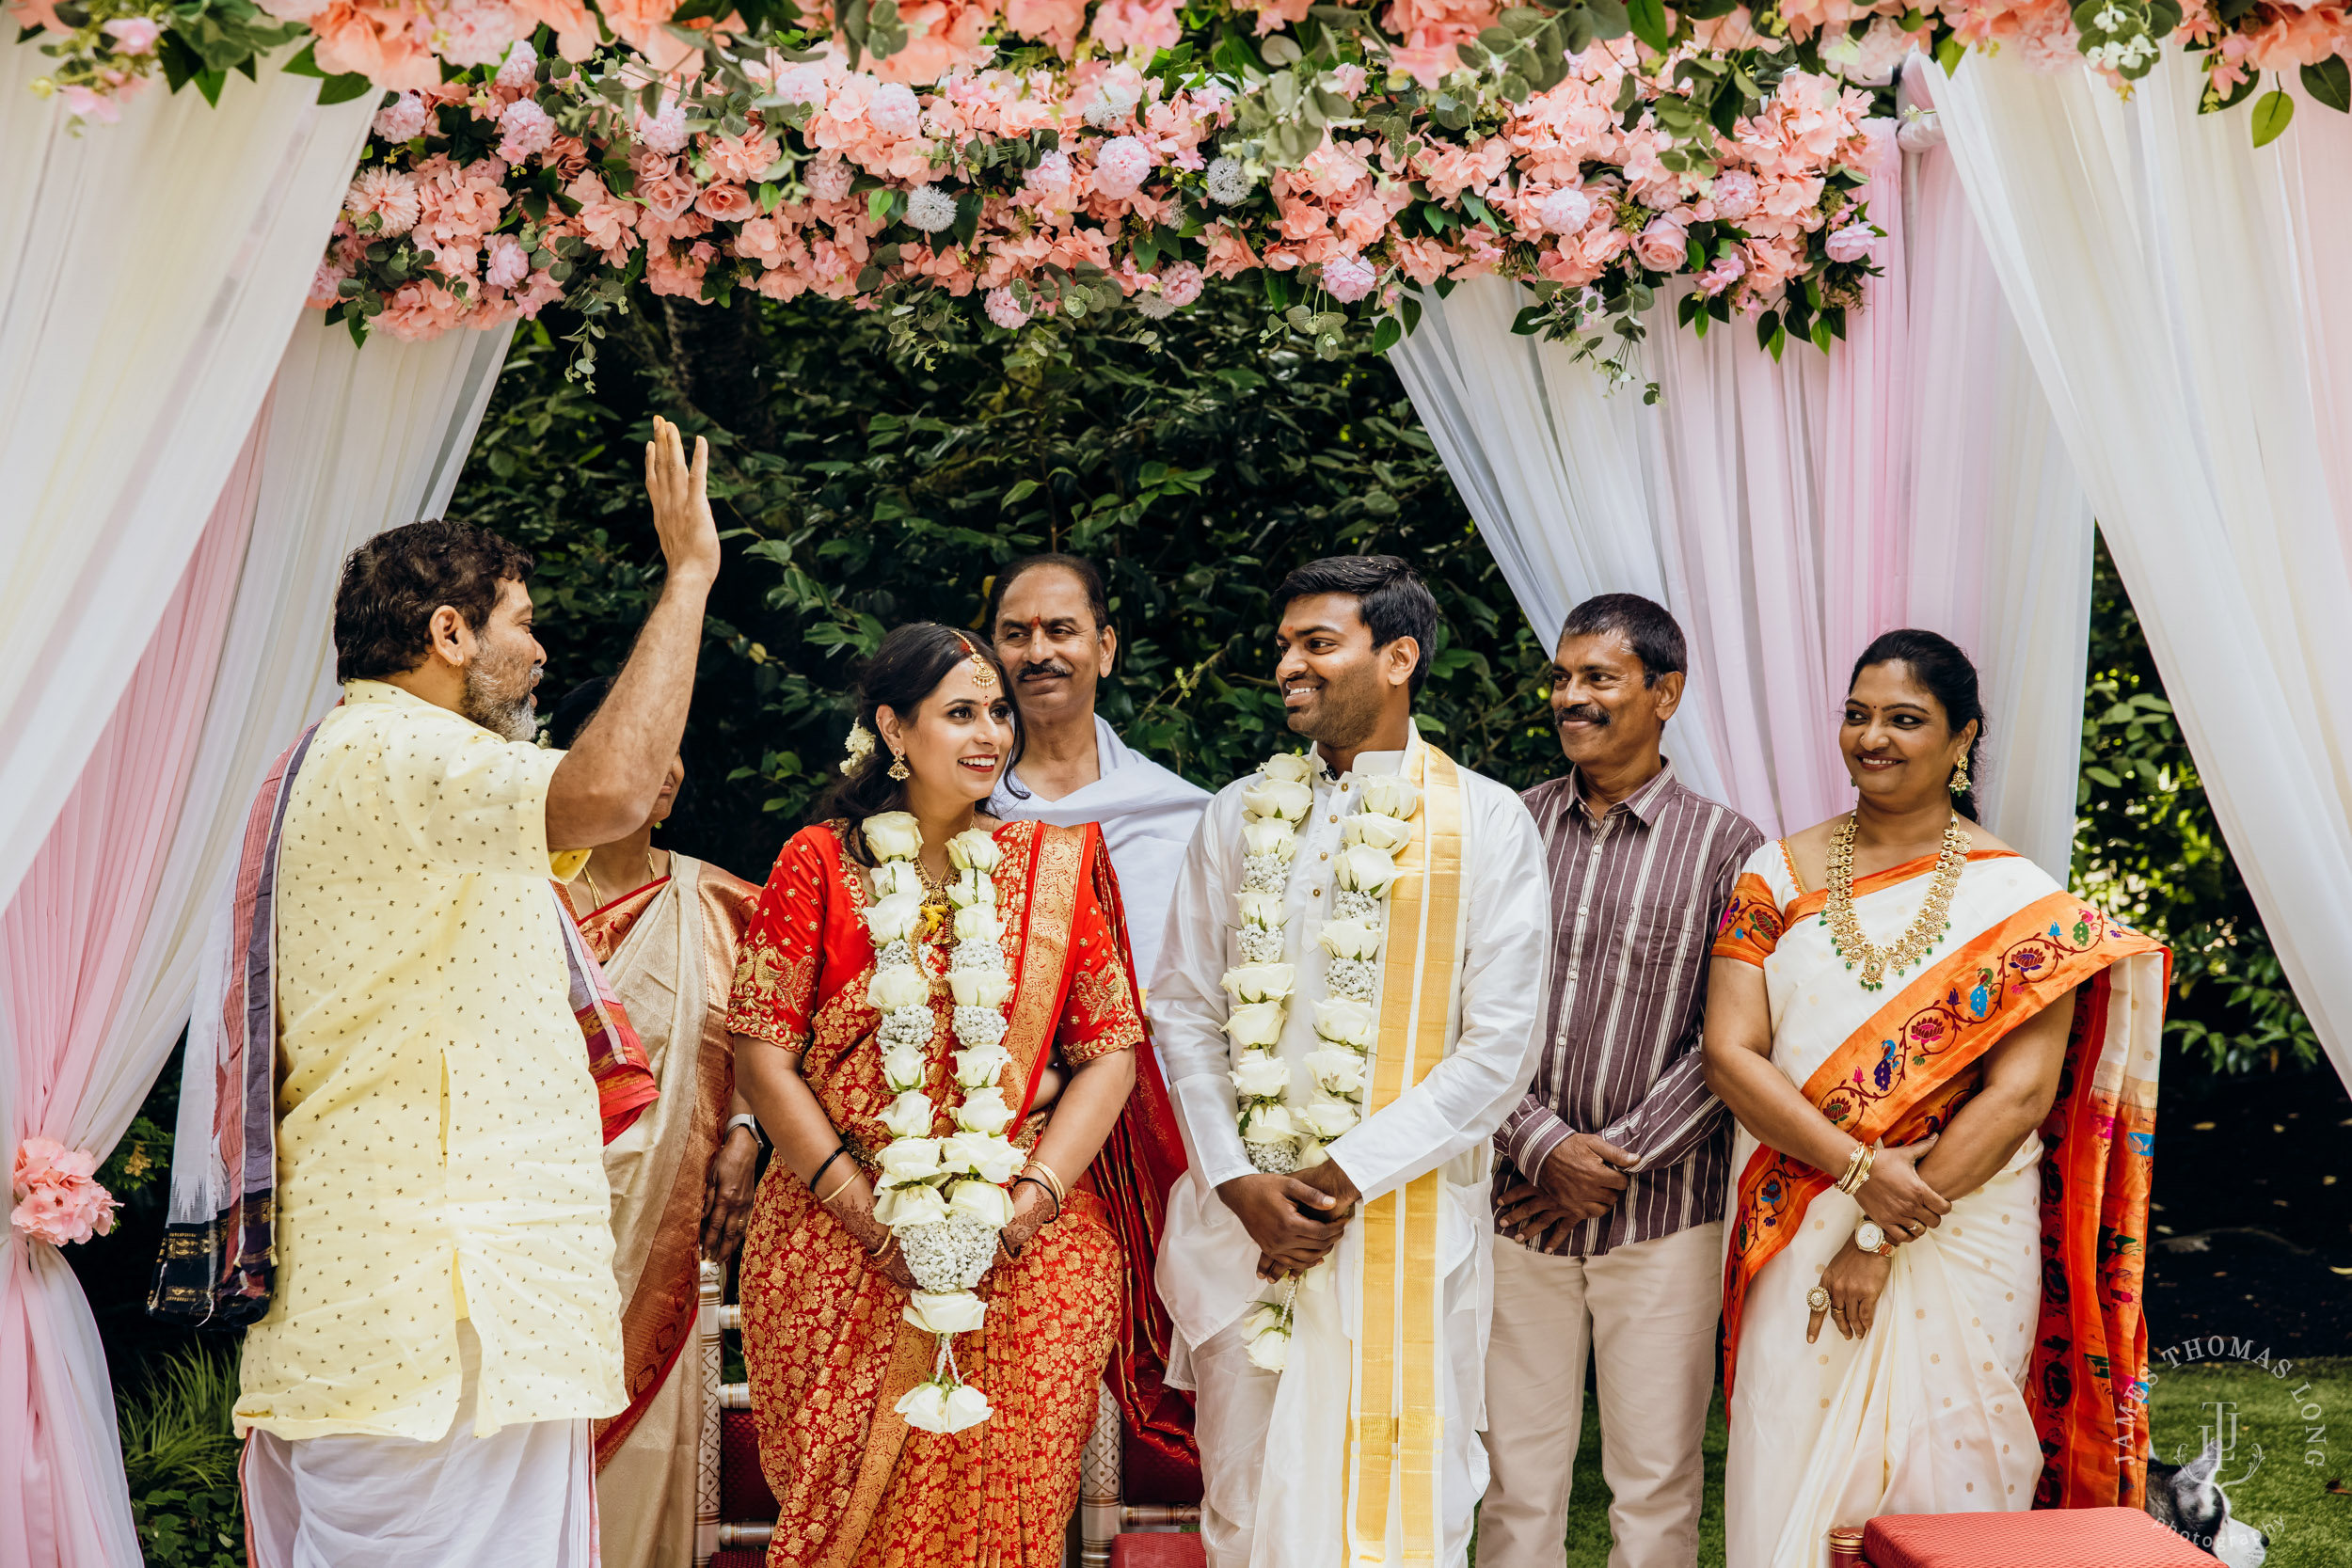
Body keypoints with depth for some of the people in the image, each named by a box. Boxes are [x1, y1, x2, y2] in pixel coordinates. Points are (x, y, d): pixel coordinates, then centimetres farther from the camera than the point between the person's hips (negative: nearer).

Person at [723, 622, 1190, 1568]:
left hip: (1032, 1247, 1)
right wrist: (861, 1208, -10)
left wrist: (1033, 1196, -8)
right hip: (843, 1249, -1)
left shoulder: (1056, 865, 8)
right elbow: (763, 1054, -1)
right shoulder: (819, 863, 3)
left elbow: (1111, 1050, 5)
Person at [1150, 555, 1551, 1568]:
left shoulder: (1485, 823, -1)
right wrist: (1237, 1181, -6)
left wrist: (1346, 1178, -12)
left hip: (1404, 1217, -3)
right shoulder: (1238, 818, 10)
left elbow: (1498, 1048, -6)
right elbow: (1184, 1010, 8)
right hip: (1241, 1214, 3)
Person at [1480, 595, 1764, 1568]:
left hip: (1662, 1213, -1)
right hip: (1518, 1198, 2)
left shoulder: (1725, 847, 0)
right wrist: (1543, 1145, -10)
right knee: (1517, 1479, 7)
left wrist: (1617, 1159, -9)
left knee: (1656, 1486, 6)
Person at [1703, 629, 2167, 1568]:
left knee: (1940, 1491, 4)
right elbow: (1729, 1054, -3)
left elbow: (2022, 1093, -8)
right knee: (1792, 1484, 3)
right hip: (1799, 1245, 2)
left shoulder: (2018, 898, -1)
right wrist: (1859, 1170, -16)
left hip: (1963, 1247, -1)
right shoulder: (1780, 876, 5)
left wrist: (1884, 1242, -13)